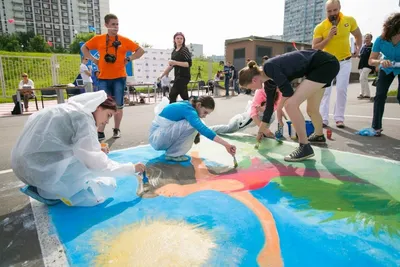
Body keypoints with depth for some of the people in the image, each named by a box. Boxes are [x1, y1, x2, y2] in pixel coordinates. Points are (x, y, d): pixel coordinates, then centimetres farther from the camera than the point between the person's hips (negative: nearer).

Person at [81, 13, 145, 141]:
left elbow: (140, 50, 8)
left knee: (118, 105, 5)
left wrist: (129, 59, -1)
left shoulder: (124, 40, 3)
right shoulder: (98, 39, 6)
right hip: (103, 78, 0)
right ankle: (100, 132, 2)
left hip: (119, 77, 0)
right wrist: (93, 59, 6)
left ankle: (116, 130, 19)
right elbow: (84, 48, 19)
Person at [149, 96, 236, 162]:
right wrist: (226, 144, -40)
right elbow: (203, 129, -37)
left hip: (161, 138, 9)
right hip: (156, 139, -9)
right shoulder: (189, 110, -23)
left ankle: (171, 150, 11)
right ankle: (172, 154, -12)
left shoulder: (187, 105, 4)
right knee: (191, 125, -26)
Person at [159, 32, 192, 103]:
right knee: (184, 97, 10)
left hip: (184, 76, -8)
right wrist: (162, 75, 21)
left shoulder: (185, 50, -7)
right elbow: (171, 65, 22)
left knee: (172, 96, -11)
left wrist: (176, 62, -23)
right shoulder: (174, 51, 16)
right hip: (177, 76, 8)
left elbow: (189, 64, -17)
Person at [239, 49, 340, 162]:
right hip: (322, 65, 10)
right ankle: (319, 135, 51)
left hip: (326, 64, -10)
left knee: (290, 104, -19)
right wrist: (261, 131, 27)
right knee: (312, 109, 22)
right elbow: (269, 105, 17)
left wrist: (279, 108, 0)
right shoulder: (269, 81, 6)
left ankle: (305, 147, -9)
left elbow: (288, 91, -21)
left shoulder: (269, 67, -20)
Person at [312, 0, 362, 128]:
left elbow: (358, 35, 12)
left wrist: (358, 48, 1)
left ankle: (339, 118, 3)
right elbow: (315, 48, -14)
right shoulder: (320, 27, -12)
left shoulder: (350, 20, -6)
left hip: (344, 62, 1)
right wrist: (329, 37, -23)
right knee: (325, 91, -4)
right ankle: (324, 119, -1)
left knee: (341, 90, -5)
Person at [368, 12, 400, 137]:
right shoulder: (380, 40, -26)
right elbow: (371, 61, -24)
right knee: (380, 95, -8)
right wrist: (381, 61, -45)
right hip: (386, 69, 1)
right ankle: (376, 127, -1)